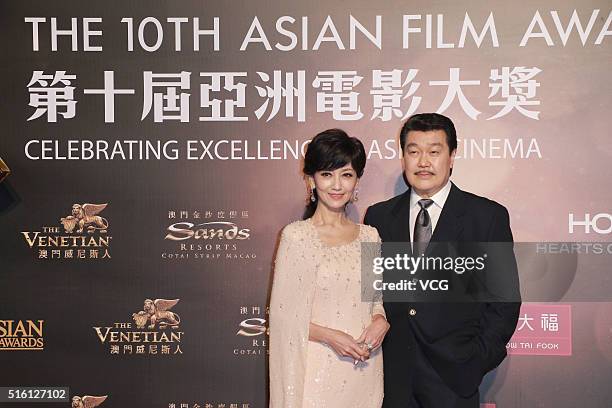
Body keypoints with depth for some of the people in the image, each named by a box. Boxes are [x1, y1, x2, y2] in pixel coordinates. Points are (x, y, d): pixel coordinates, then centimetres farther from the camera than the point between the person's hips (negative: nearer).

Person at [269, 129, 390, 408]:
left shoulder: (370, 236, 6)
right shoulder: (296, 236, -7)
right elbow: (284, 314, -7)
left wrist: (381, 320, -4)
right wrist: (331, 337, -18)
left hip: (365, 371, 4)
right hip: (319, 371, -4)